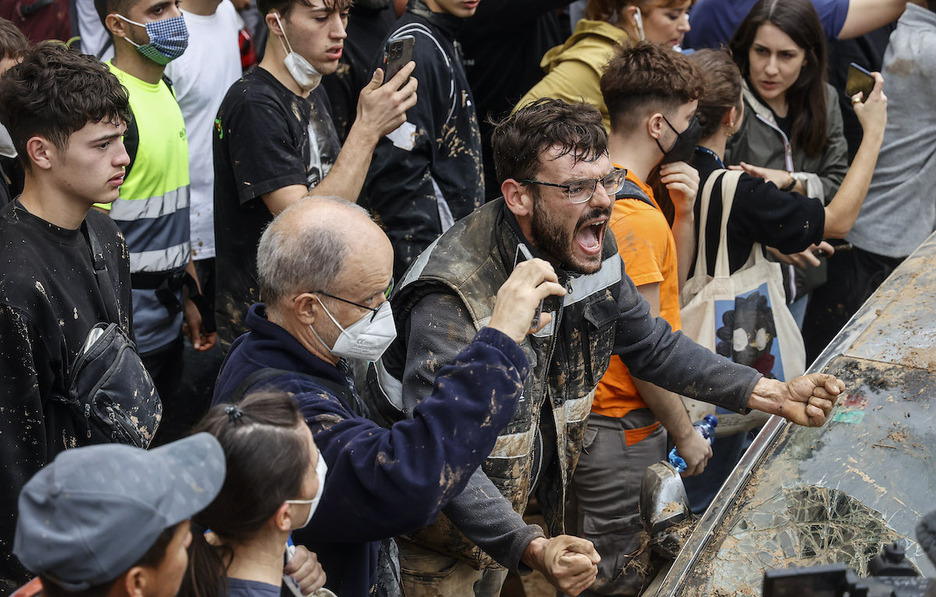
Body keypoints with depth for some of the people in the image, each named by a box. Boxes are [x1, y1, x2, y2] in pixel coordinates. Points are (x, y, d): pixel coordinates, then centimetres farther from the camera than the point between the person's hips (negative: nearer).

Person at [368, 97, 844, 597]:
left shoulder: (591, 254, -7)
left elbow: (653, 347, 10)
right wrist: (526, 550, -49)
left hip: (532, 510, 7)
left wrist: (774, 395, 2)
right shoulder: (453, 298, -33)